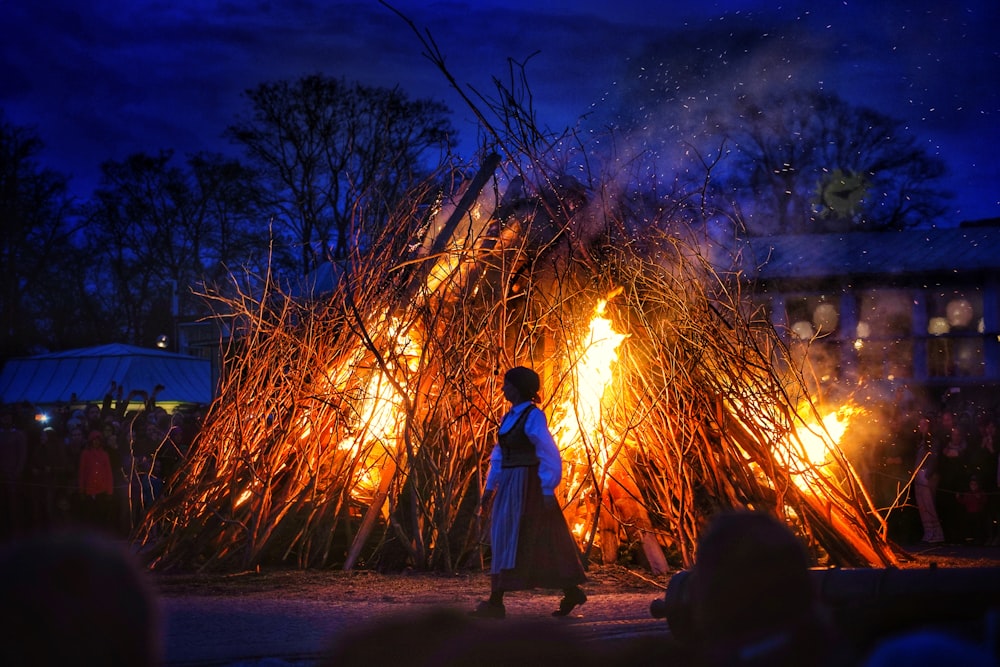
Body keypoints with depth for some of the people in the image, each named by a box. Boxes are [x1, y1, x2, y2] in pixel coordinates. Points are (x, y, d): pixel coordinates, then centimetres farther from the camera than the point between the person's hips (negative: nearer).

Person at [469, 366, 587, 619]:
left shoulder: (533, 416, -12)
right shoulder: (509, 417, 14)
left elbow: (549, 455, -15)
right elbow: (499, 455, 19)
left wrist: (548, 491, -18)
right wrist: (489, 488, 17)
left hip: (528, 486, -9)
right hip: (510, 486, 9)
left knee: (510, 541, -10)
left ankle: (495, 603, -9)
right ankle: (572, 592, 17)